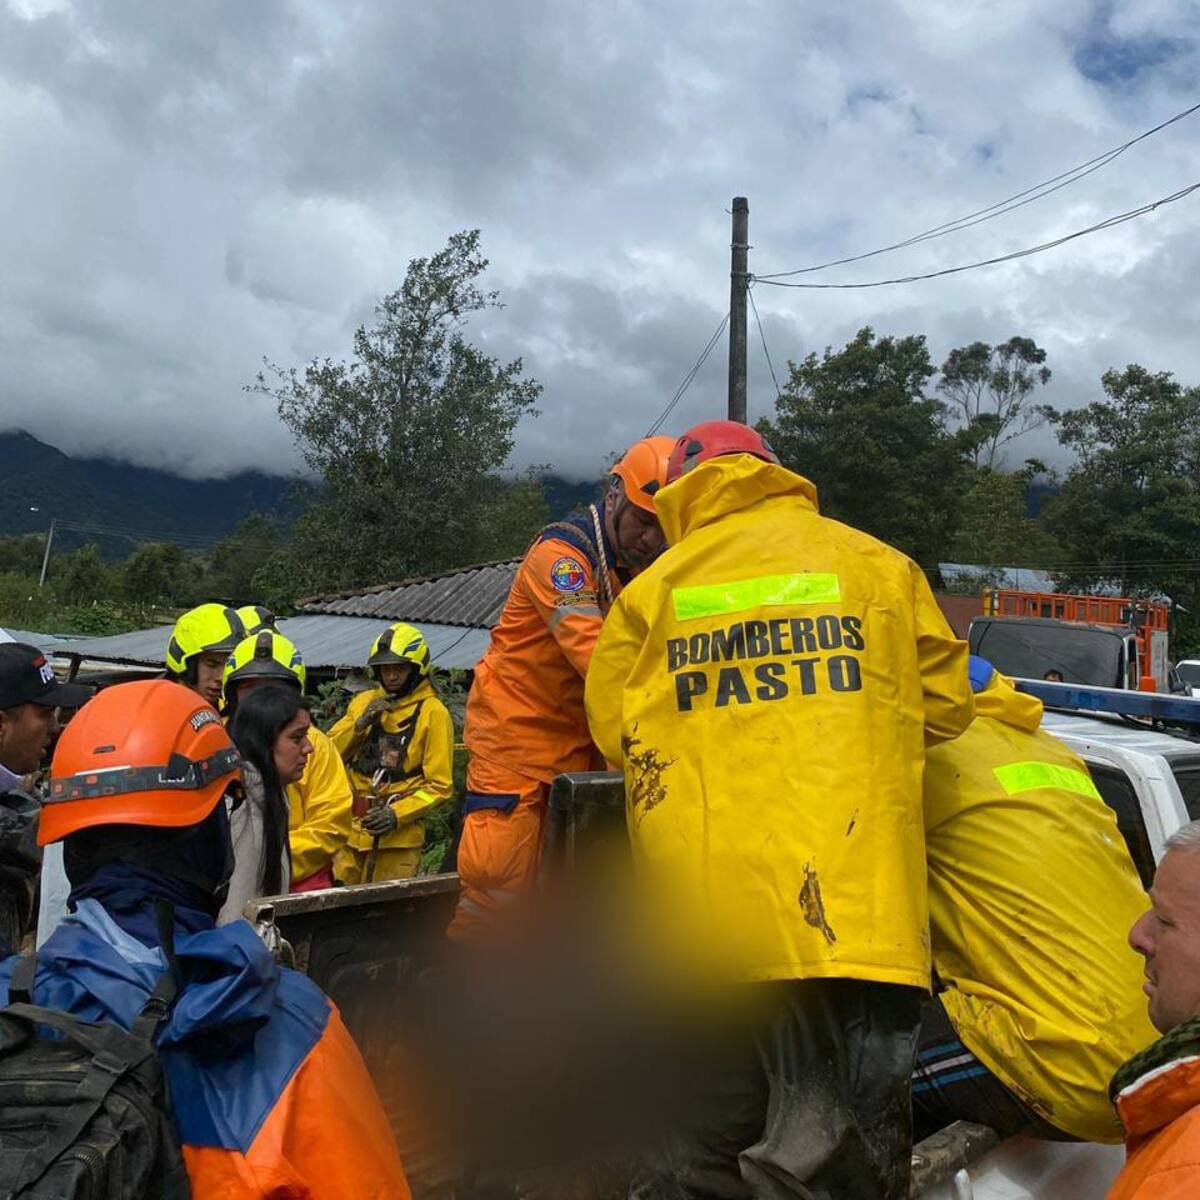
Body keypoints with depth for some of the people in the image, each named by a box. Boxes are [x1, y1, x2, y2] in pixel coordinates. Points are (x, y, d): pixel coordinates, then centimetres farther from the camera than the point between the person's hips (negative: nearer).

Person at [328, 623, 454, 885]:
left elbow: (439, 786, -6)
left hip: (398, 835, -4)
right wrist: (360, 723, -8)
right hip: (351, 830, 4)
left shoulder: (433, 713, -5)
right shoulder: (363, 701, 11)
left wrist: (397, 814, -17)